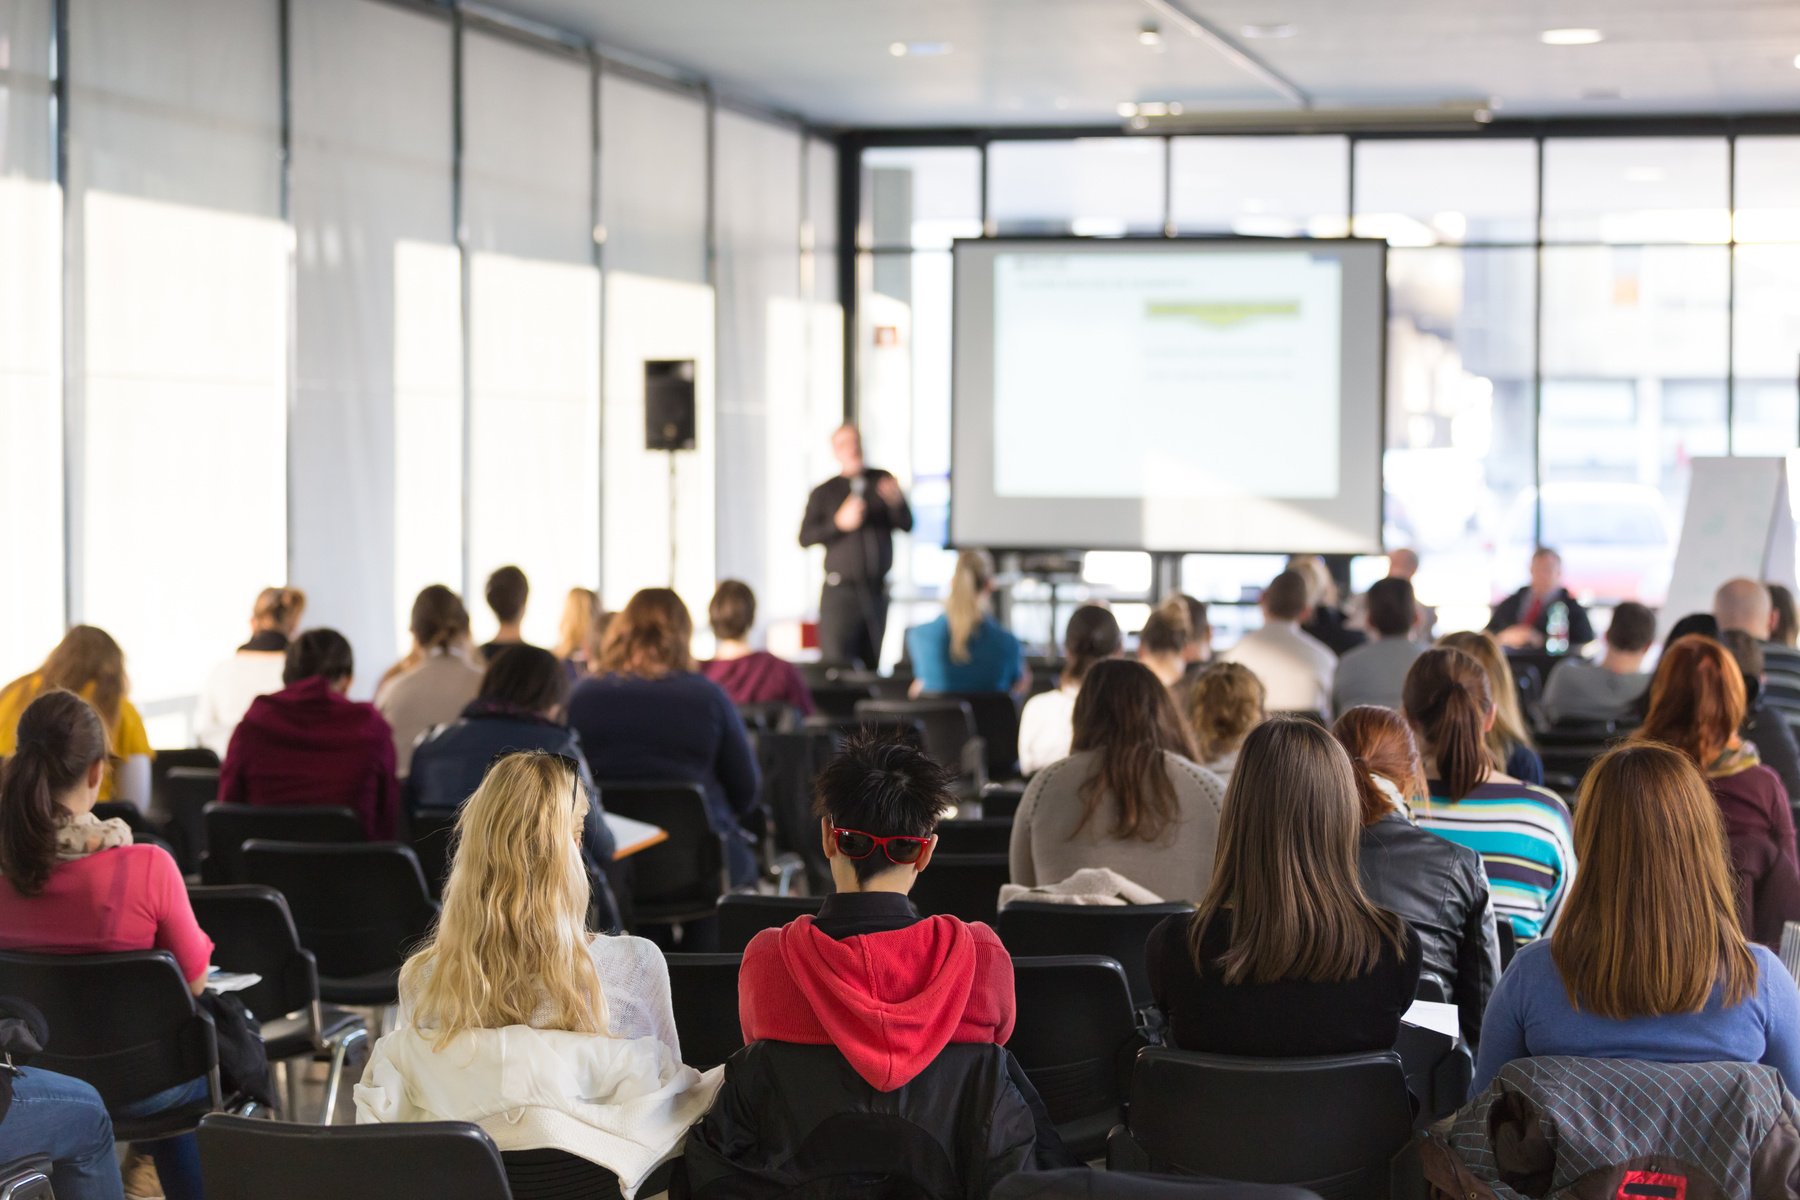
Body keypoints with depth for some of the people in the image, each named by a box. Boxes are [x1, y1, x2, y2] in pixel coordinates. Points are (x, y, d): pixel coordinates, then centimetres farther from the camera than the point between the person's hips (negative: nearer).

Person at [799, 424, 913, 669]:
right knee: (835, 664, -11)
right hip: (840, 591, -2)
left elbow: (907, 525, 4)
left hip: (877, 591, 2)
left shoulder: (883, 481, 9)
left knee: (872, 664, 4)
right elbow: (805, 537, -3)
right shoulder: (824, 492, 5)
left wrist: (897, 502, -16)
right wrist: (839, 523, -16)